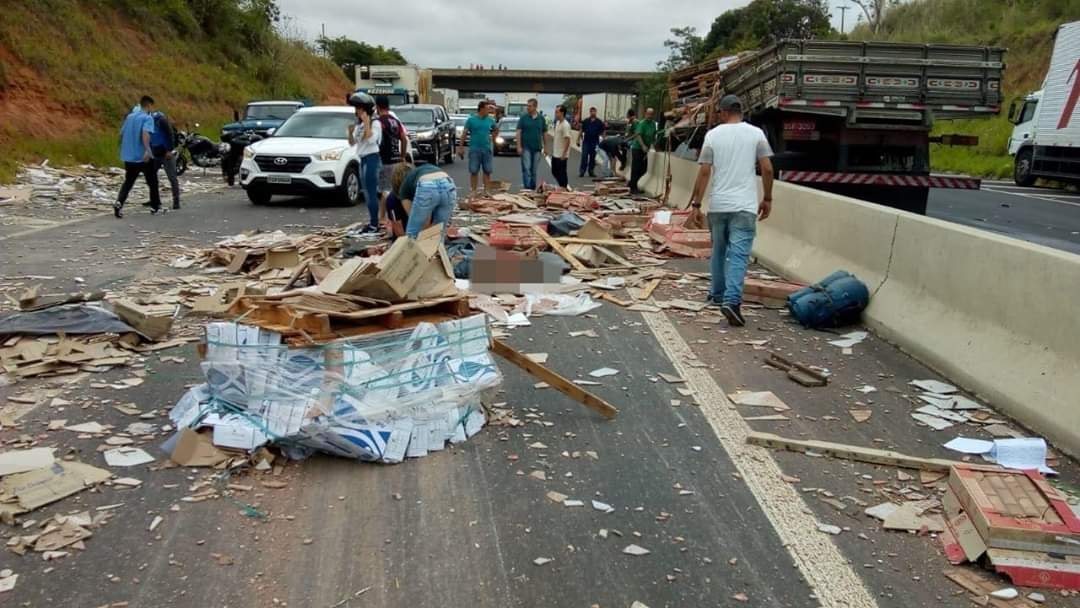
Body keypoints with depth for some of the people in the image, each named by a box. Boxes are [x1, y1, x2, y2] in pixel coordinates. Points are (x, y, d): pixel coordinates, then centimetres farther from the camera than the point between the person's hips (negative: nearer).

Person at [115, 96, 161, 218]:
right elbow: (145, 133, -27)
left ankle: (119, 203, -13)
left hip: (129, 155, 6)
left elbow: (121, 133, 19)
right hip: (143, 156, -6)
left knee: (128, 181, 9)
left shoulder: (129, 117, 12)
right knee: (152, 181, 12)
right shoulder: (147, 118, -9)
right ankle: (155, 206, 21)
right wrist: (147, 150, -35)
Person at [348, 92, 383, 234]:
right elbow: (352, 143, 15)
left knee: (372, 193, -11)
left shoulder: (375, 123, -8)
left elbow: (371, 139, -22)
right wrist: (350, 132, -3)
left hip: (372, 159, -9)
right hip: (362, 159, 9)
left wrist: (366, 123, -19)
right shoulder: (359, 125, 16)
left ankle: (374, 225, -11)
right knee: (367, 194, 10)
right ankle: (371, 223, 15)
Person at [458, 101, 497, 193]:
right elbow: (465, 133, -2)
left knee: (487, 171, 3)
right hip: (474, 149, -3)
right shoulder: (471, 120, -2)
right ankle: (473, 191, 7)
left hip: (487, 149, 3)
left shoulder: (490, 120, 7)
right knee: (473, 171, 1)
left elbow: (496, 129, 25)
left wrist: (493, 139, 14)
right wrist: (461, 146, -6)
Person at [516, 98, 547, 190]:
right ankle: (527, 188, -8)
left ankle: (533, 188, 18)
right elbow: (519, 132, -3)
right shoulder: (523, 118, -1)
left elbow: (544, 133, 9)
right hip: (526, 147, -2)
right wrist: (519, 146, -11)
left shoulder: (541, 118, 5)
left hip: (537, 148, 2)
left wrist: (545, 147, 7)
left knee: (534, 170, 9)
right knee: (526, 169, -8)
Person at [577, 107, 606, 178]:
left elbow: (602, 133, 9)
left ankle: (591, 171, 15)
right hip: (586, 142, -1)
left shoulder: (599, 122, 5)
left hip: (595, 143, 1)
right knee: (584, 157, -7)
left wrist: (605, 127, -8)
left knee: (592, 158, 7)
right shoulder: (585, 121, 5)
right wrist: (578, 140, 3)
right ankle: (582, 171, -4)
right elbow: (581, 131, 7)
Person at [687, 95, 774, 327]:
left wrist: (696, 205, 2)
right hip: (744, 206, -2)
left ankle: (718, 294, 31)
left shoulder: (713, 135, 2)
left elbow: (704, 172, -2)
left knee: (719, 250, 18)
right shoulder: (755, 133, 1)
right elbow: (767, 169, -2)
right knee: (738, 254, -6)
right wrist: (767, 199, 10)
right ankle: (731, 300, -20)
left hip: (717, 205, 2)